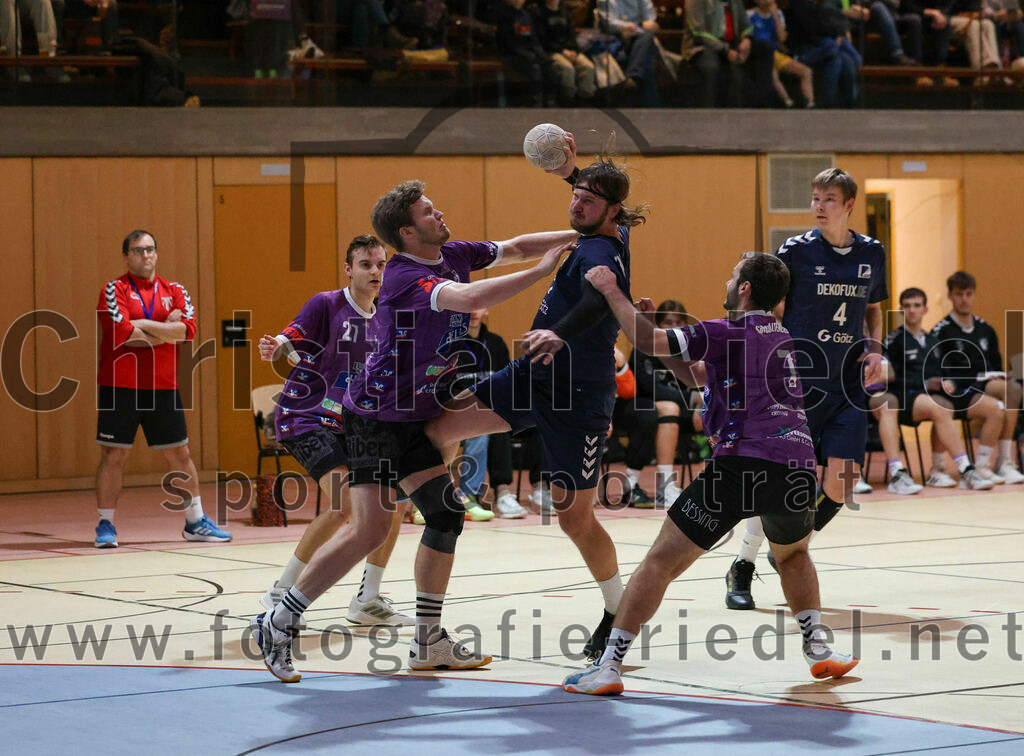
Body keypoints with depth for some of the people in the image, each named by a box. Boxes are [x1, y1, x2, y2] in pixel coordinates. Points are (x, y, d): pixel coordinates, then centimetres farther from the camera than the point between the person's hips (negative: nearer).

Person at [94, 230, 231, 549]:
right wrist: (165, 332, -8)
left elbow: (188, 329, -7)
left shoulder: (175, 291, 10)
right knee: (113, 454, -3)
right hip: (120, 387, -4)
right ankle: (105, 525, 6)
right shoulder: (114, 290, -1)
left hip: (163, 387, 4)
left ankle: (195, 522, 19)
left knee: (179, 454, 8)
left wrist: (143, 324, -13)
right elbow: (121, 332, -17)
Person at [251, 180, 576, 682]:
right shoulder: (406, 277, -24)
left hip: (414, 421, 9)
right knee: (370, 529, -13)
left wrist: (577, 235, 9)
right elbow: (471, 299, -40)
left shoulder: (452, 256, 3)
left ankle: (428, 642, 11)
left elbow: (514, 248, 18)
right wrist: (542, 271, -33)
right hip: (375, 416, -9)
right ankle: (278, 622, -3)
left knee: (446, 515, 4)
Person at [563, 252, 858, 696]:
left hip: (744, 464, -7)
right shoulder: (779, 337, 25)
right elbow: (696, 376, 32)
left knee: (662, 561, -1)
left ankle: (609, 665, -5)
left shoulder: (732, 333, 1)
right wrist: (657, 324, 28)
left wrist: (610, 291, 11)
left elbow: (646, 342, -2)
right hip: (799, 465, 7)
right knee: (793, 554, 35)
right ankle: (818, 649, 23)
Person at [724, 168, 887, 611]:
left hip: (848, 383, 4)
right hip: (801, 378, -4)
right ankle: (741, 570, 7)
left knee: (841, 481, -7)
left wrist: (875, 348, 5)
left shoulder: (871, 253, 8)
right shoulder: (796, 251, -4)